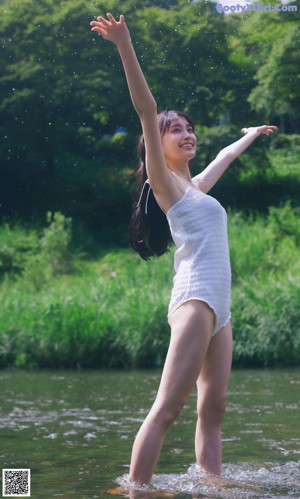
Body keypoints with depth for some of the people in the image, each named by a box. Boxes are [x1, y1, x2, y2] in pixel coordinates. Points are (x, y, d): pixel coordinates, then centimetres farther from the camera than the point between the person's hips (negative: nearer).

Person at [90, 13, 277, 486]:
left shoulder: (195, 187, 24)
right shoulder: (164, 181, 3)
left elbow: (224, 157, 45)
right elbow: (147, 112, -8)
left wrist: (250, 136, 63)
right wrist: (126, 47, -17)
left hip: (219, 308, 9)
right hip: (195, 300, -9)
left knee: (213, 410, 3)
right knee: (167, 409, -14)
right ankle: (138, 492, -17)